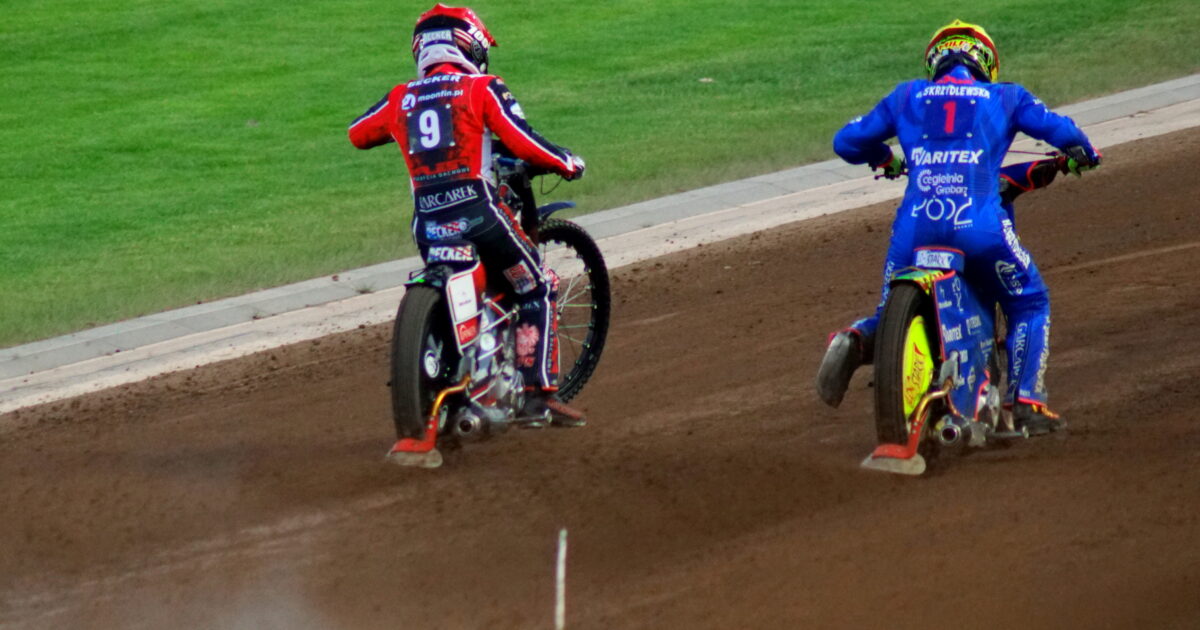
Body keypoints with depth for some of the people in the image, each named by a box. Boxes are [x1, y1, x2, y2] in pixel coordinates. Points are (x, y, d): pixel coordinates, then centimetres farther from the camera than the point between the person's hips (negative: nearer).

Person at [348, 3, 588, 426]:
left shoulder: (402, 99, 13)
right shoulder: (482, 89, 0)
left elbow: (358, 133, 27)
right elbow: (522, 142, -8)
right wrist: (568, 164, 8)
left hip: (427, 223, 4)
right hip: (477, 212, -4)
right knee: (534, 292, 7)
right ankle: (539, 393, -3)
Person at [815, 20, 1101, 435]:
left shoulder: (908, 96, 21)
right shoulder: (1004, 97, 17)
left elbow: (846, 142, 24)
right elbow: (1059, 130, 16)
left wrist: (883, 159, 45)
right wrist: (1082, 154, 39)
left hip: (915, 225, 2)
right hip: (978, 225, -2)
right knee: (1028, 304, 19)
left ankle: (856, 340, -12)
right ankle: (1026, 402, 5)